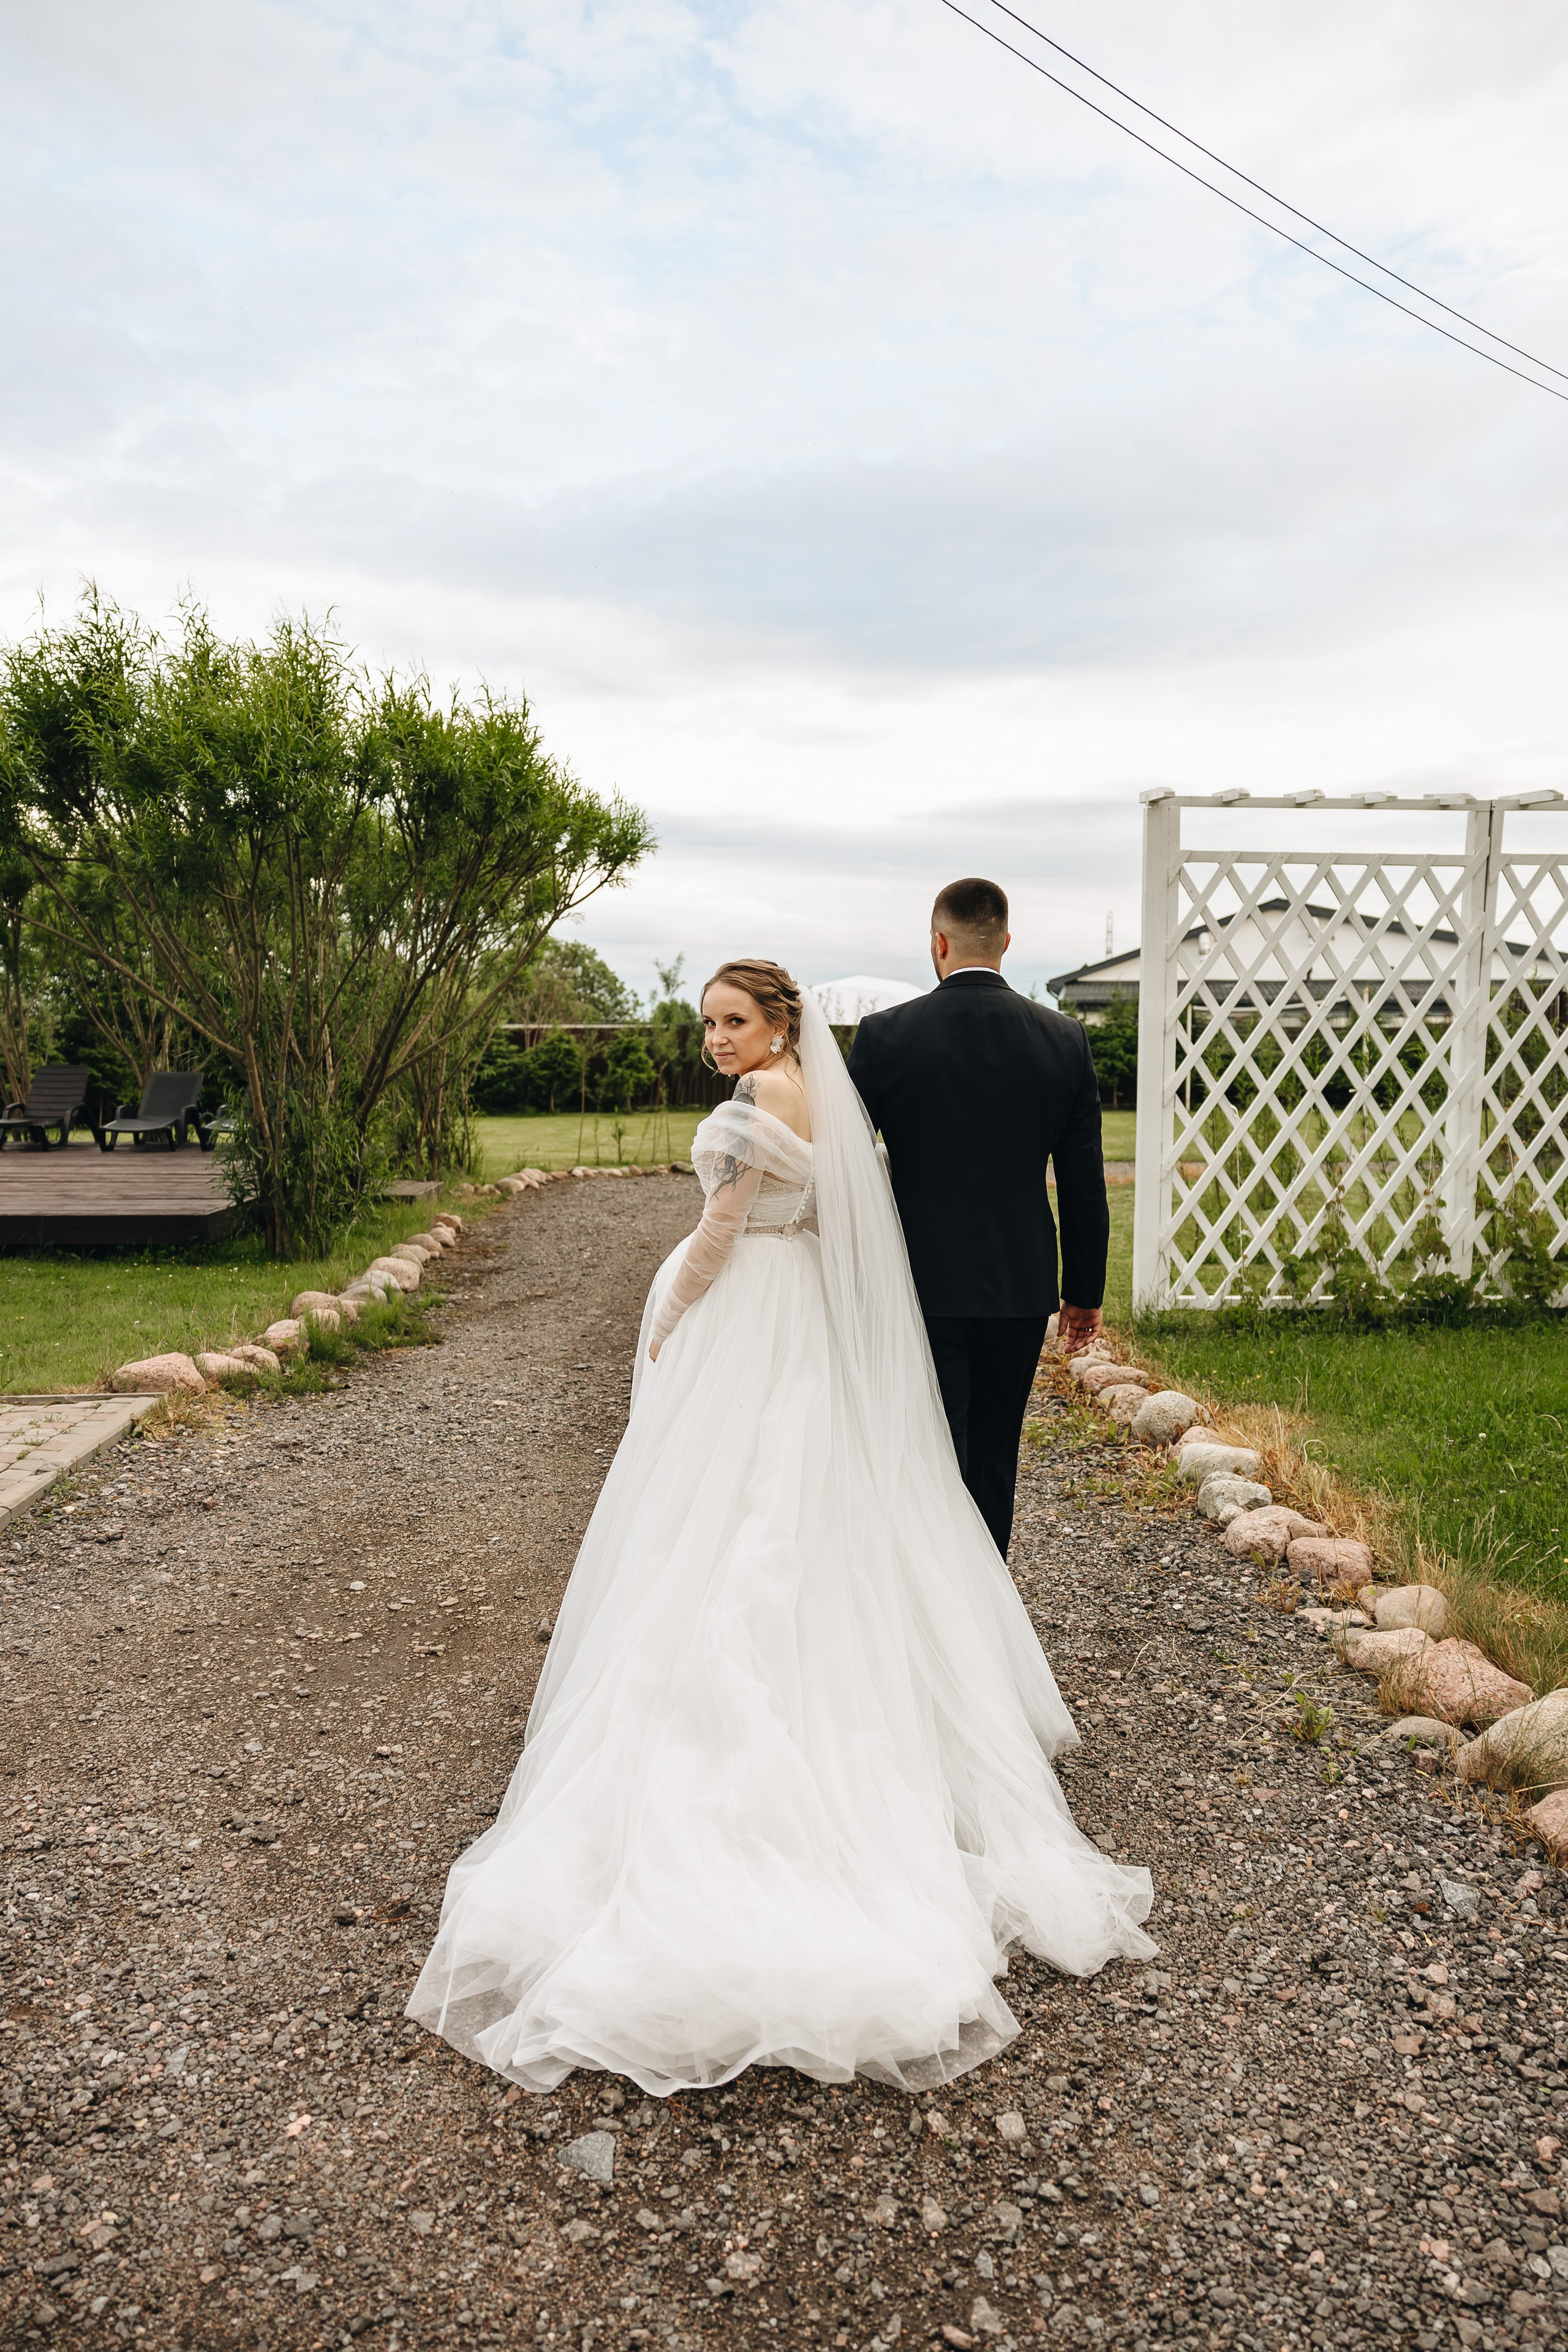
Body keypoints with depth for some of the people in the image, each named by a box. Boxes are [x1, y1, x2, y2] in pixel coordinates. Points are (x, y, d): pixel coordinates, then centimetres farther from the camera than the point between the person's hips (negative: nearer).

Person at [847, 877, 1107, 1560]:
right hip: (1019, 1288, 3)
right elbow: (1084, 1183, 2)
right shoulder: (1063, 1040, -2)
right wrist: (1084, 1289, 12)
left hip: (920, 1284, -3)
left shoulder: (885, 1035, -9)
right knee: (994, 1462, 18)